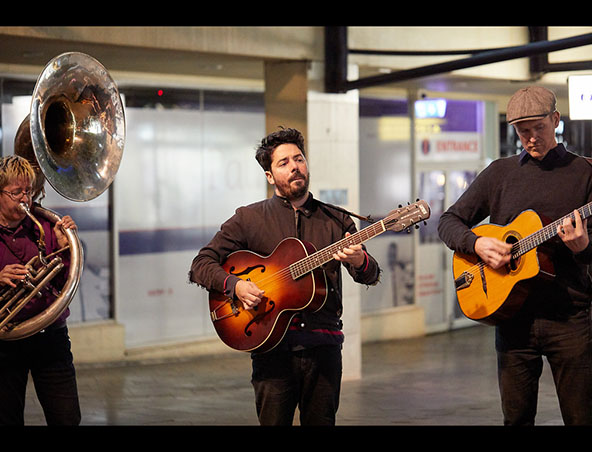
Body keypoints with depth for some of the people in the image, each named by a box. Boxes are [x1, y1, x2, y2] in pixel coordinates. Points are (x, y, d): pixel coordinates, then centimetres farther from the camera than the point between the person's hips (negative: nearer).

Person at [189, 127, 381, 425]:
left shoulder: (336, 221, 12)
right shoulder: (249, 218, 7)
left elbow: (371, 276, 5)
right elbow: (201, 265, 5)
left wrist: (359, 261, -19)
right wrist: (235, 285, -14)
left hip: (323, 344, 2)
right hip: (272, 344, -2)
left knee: (321, 421, 4)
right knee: (273, 421, -2)